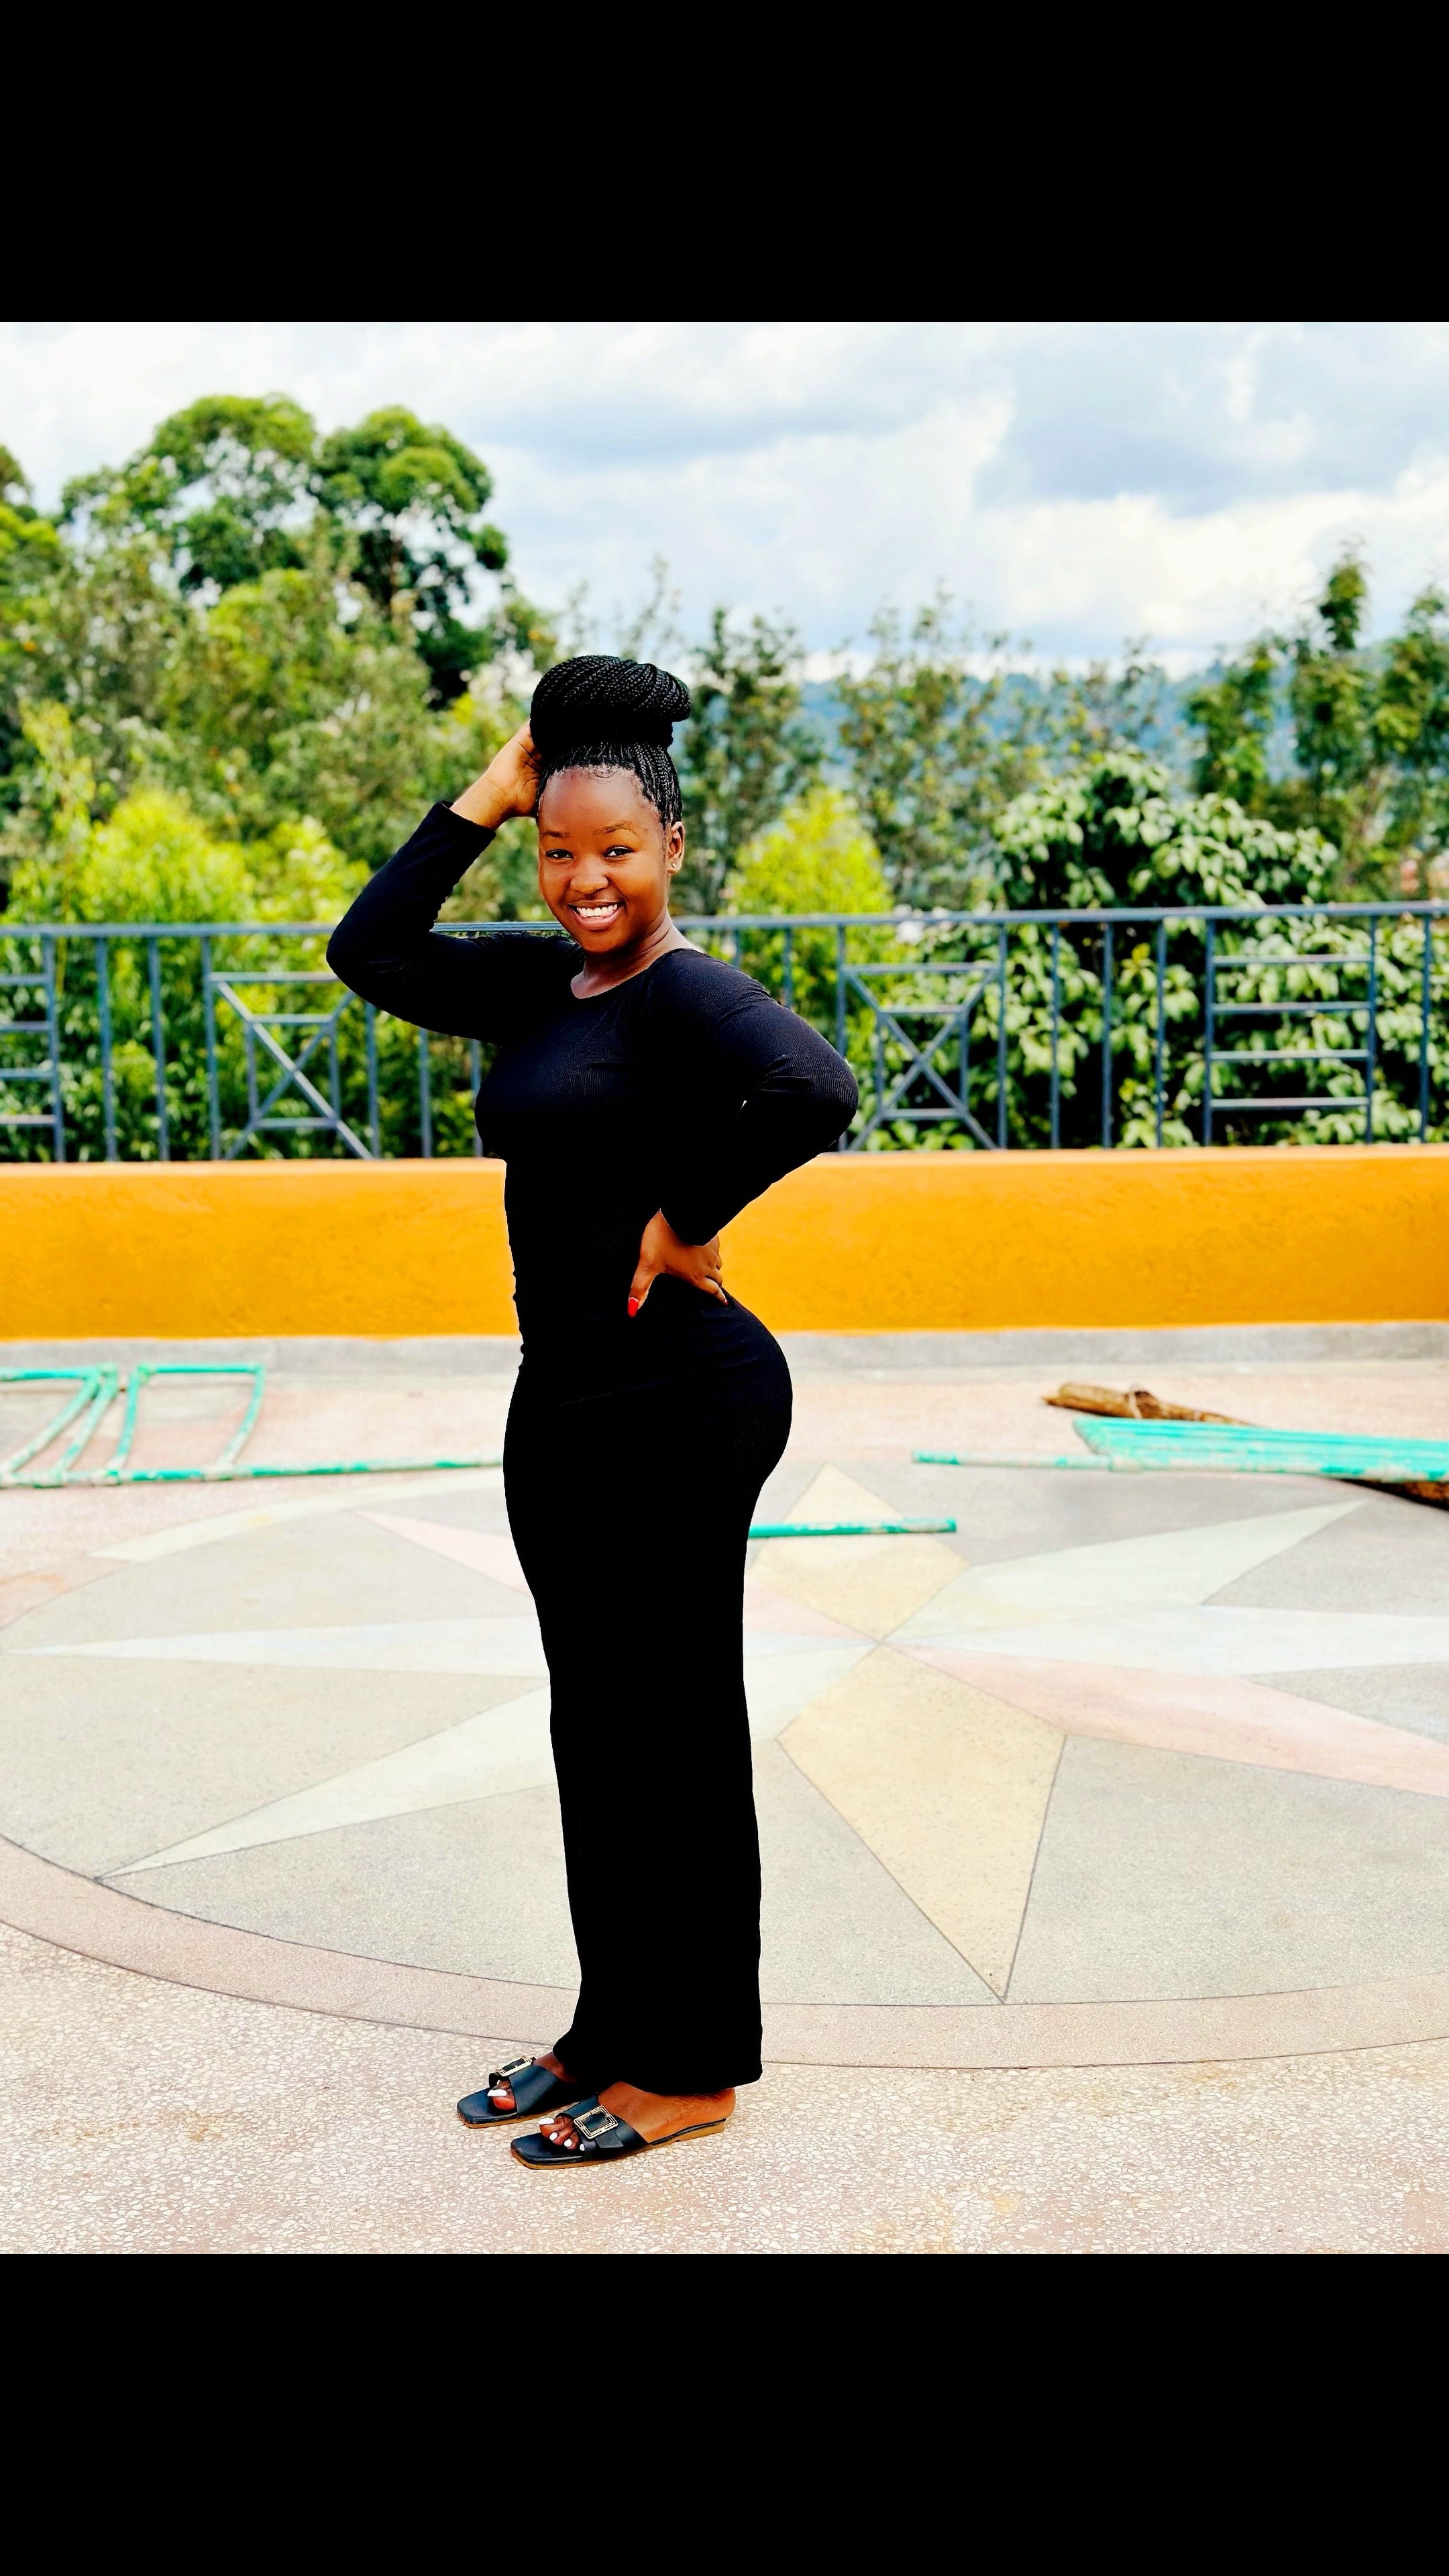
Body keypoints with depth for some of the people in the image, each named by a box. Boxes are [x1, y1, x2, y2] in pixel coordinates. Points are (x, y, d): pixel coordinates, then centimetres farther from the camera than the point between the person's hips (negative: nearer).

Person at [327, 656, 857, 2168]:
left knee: (672, 1730, 2)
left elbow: (812, 1089, -33)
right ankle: (611, 2032, 31)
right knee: (593, 1728, 16)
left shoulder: (685, 992, -15)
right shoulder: (540, 981, 11)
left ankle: (690, 2069, 17)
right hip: (563, 1401, 9)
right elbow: (371, 956, 13)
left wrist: (682, 1221, -21)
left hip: (674, 1398, -9)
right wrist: (483, 801, 8)